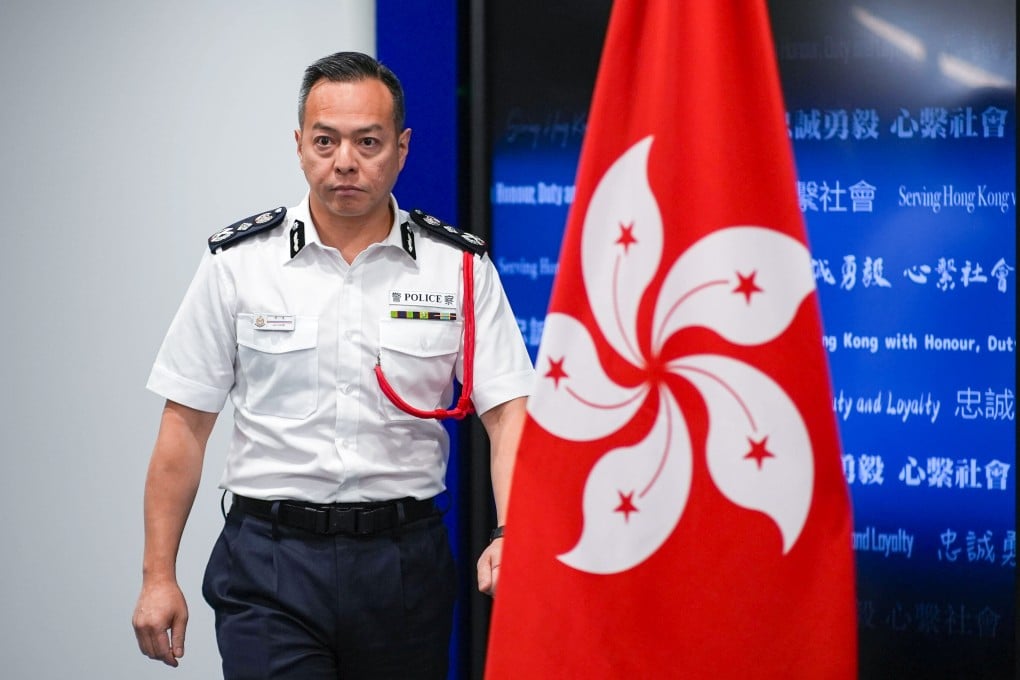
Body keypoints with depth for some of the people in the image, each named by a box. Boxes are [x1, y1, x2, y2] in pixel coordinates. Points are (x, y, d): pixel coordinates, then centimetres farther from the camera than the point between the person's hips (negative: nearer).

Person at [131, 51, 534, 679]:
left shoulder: (461, 267, 1)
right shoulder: (238, 262, 1)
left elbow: (510, 411, -3)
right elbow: (186, 423, 3)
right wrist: (158, 575, 0)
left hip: (405, 559, 1)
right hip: (270, 562, -1)